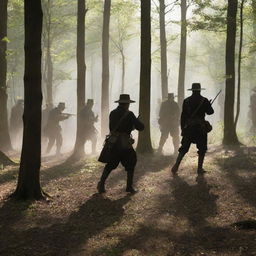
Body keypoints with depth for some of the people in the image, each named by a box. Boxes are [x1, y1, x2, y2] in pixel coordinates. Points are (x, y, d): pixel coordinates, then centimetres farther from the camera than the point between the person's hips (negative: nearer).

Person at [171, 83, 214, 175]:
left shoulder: (186, 101, 3)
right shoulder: (204, 101, -4)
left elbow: (183, 115, 3)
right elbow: (210, 112, 6)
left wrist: (182, 128, 9)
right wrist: (208, 105, 26)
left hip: (188, 128, 3)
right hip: (200, 128, -3)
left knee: (184, 148, 8)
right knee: (202, 149, 9)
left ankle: (176, 166, 1)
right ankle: (200, 168, 7)